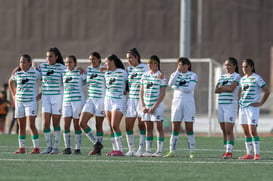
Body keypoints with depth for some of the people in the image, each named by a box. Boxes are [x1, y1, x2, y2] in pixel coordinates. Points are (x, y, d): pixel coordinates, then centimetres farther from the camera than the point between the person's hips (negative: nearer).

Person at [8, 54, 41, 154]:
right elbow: (10, 81, 25)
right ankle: (21, 148, 14)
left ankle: (36, 147, -11)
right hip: (19, 101, 4)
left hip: (31, 101, -4)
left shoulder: (35, 73, -6)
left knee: (31, 124, -13)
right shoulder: (17, 74, 5)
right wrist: (13, 94, 17)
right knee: (21, 126, 8)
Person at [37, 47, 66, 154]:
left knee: (56, 123, 1)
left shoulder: (61, 68, -3)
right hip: (45, 97, 3)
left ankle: (56, 147, 8)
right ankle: (48, 147, 5)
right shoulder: (42, 66, 5)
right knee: (45, 122, -4)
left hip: (57, 97, -3)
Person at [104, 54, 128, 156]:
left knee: (115, 125, -15)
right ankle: (114, 149, 7)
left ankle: (120, 150, -13)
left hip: (119, 101, -7)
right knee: (111, 127, 4)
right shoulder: (107, 74, 12)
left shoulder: (122, 73, -7)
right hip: (108, 100, 7)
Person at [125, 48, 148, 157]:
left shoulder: (144, 68, -5)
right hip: (131, 99, 5)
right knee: (128, 126, 1)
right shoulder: (128, 69, 11)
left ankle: (141, 150, 6)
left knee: (142, 125, 0)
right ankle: (131, 150, 10)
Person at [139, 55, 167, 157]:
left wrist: (154, 106, -13)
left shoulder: (160, 76, -6)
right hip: (146, 105, 5)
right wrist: (143, 106, 1)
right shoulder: (145, 75, 10)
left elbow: (162, 94, -9)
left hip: (157, 105, -5)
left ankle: (159, 151, -2)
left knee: (159, 127, -3)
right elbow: (141, 91, 12)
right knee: (148, 127, 7)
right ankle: (148, 151, 11)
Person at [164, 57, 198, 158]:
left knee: (189, 128, -2)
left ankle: (192, 152, 1)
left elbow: (189, 88, -12)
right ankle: (172, 151, 1)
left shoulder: (193, 75, 2)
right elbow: (171, 84, -10)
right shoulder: (175, 74, 11)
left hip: (189, 103, -3)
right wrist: (177, 71, -12)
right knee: (175, 129, -1)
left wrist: (177, 87, -6)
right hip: (177, 102, 3)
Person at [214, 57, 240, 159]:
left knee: (229, 130, -11)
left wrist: (222, 87, -1)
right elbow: (216, 90, 7)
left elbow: (231, 88, -15)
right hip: (221, 105, 6)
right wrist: (226, 88, -9)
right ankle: (226, 150, 11)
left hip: (231, 105, -6)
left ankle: (229, 151, -14)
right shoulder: (222, 77, 17)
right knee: (224, 130, 7)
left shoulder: (236, 76, -1)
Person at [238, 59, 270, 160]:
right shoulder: (242, 79, 15)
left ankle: (257, 154, -12)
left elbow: (267, 91, -7)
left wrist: (261, 103, -9)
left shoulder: (257, 79, -6)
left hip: (252, 107, -7)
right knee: (246, 132, 6)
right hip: (243, 107, 7)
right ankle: (249, 154, 10)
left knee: (252, 131, -14)